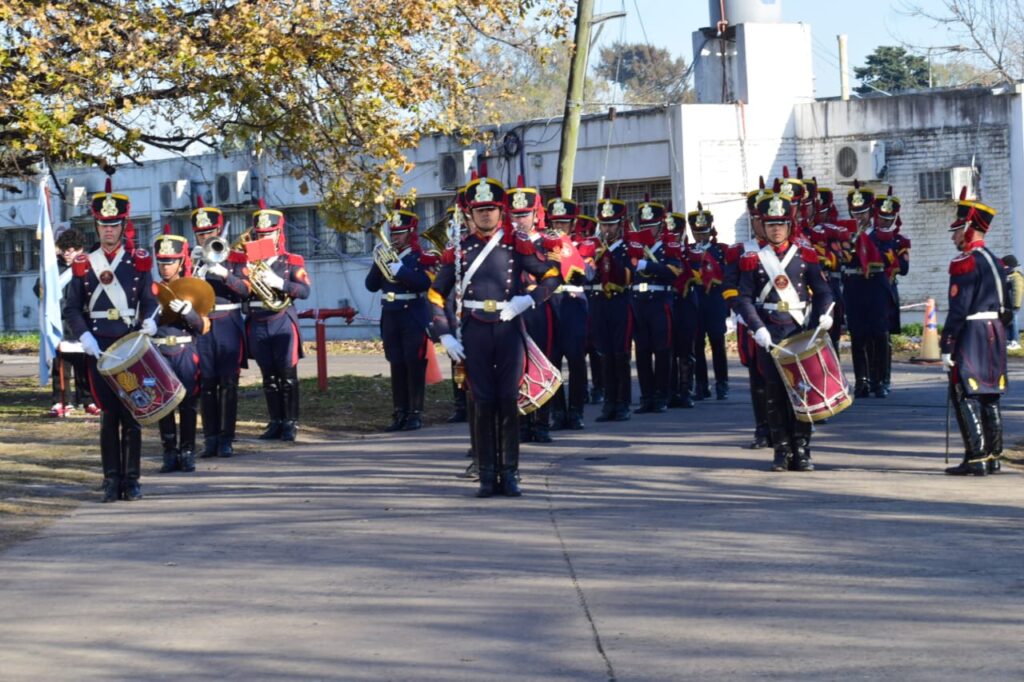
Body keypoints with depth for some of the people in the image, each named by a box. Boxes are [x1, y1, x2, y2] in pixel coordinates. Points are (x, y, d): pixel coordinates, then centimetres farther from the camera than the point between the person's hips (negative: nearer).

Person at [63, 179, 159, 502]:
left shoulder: (139, 262, 5)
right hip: (99, 349, 0)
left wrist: (149, 321, -16)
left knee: (132, 414, 0)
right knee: (108, 415, 2)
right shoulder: (84, 265, 6)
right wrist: (84, 336, -10)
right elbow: (71, 308, 5)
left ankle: (132, 480, 6)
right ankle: (112, 480, 7)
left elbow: (150, 299, 6)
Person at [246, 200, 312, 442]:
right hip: (258, 324, 3)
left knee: (287, 375, -4)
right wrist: (247, 275, -15)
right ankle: (276, 422, 10)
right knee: (269, 376, 5)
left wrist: (278, 282, -21)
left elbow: (305, 291, -9)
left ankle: (290, 423, 0)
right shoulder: (250, 262, 11)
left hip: (282, 323, -3)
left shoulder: (292, 262, 3)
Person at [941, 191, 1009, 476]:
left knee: (966, 398, -6)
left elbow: (958, 309, -18)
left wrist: (946, 346, -15)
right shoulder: (995, 261, 14)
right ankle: (993, 455, 15)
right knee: (989, 398, 12)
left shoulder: (965, 262, -13)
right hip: (996, 335, 9)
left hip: (971, 337, -9)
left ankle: (976, 459, -10)